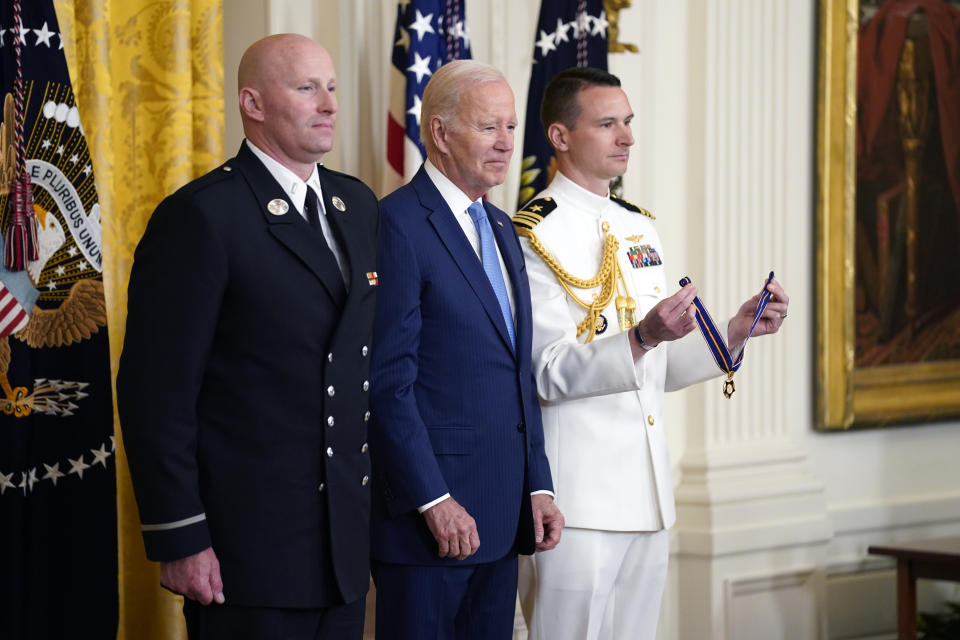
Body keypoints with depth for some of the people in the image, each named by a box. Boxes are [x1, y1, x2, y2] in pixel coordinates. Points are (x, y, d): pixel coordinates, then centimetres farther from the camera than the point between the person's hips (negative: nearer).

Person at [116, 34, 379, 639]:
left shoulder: (359, 205, 13)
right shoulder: (201, 216, -10)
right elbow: (155, 391, -13)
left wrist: (378, 499, 12)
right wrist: (179, 540, -16)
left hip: (346, 541, 7)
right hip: (248, 544, -7)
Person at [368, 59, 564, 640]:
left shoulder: (501, 228, 17)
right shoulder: (398, 224, -10)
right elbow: (389, 381, -15)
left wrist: (539, 485, 12)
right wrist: (433, 501, -18)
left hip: (502, 516, 8)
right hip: (428, 512, -8)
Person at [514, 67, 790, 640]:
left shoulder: (640, 229, 17)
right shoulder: (535, 236, -8)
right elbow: (550, 373, -15)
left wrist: (736, 331, 6)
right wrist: (642, 338, -28)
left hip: (647, 495, 7)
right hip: (576, 500, -7)